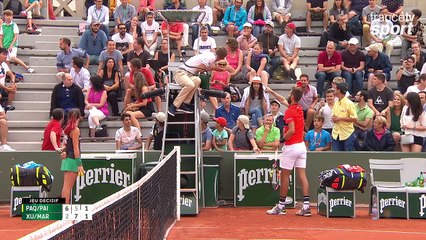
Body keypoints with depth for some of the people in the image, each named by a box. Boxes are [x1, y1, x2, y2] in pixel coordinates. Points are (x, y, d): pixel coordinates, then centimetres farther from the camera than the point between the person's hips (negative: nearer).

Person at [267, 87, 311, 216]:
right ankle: (306, 206, -2)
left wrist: (282, 139, -10)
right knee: (302, 176, 3)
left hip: (291, 147, -7)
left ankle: (281, 206, 10)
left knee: (285, 176, 3)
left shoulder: (289, 111, -16)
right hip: (301, 145, 7)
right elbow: (284, 100, 24)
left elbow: (292, 130, -23)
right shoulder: (299, 109, 8)